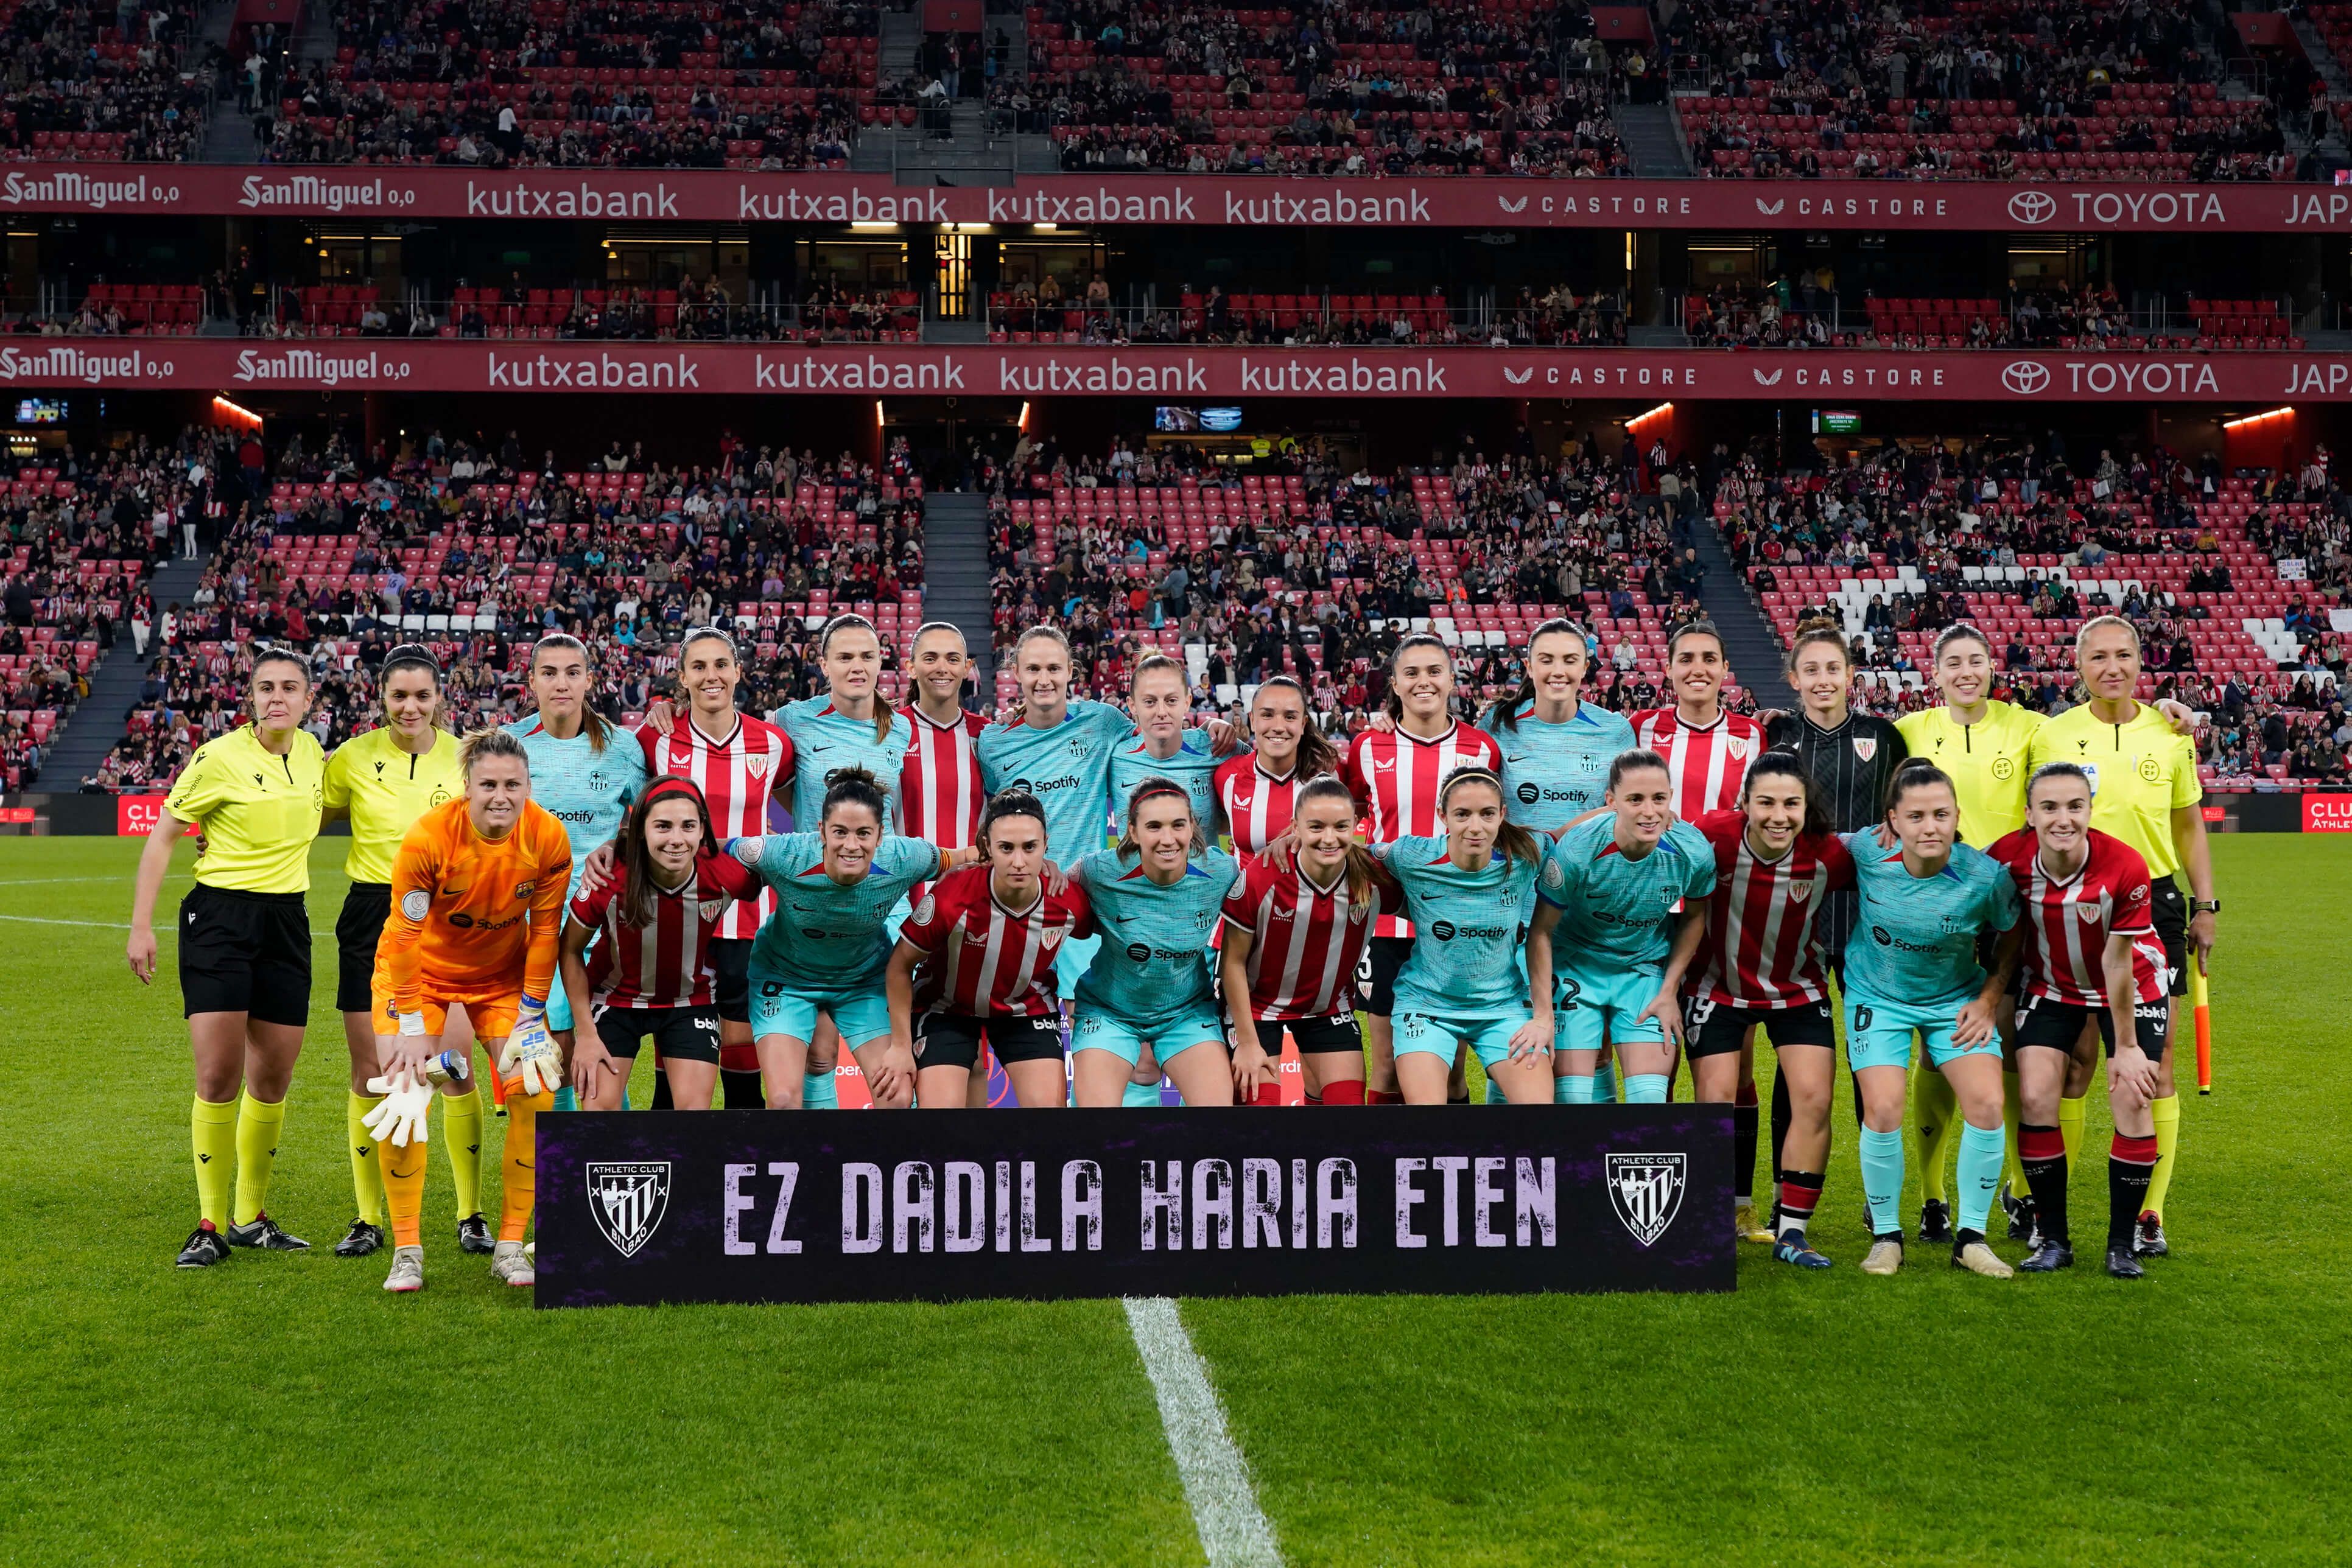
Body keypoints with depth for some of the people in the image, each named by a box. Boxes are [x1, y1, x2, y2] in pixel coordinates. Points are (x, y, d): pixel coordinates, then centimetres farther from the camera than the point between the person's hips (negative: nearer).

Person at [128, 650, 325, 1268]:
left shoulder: (312, 753, 6)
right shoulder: (219, 758, -10)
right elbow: (161, 837, -5)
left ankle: (251, 1218, 21)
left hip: (287, 921, 5)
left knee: (272, 1079, 7)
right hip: (219, 915, -5)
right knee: (218, 1077, -10)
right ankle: (210, 1224, 1)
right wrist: (140, 926, -8)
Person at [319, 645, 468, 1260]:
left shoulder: (463, 755, 0)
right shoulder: (354, 758, -2)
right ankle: (368, 1219, 14)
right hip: (372, 917, 0)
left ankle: (471, 1215, 12)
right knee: (369, 1074, 3)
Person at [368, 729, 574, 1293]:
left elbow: (545, 929, -9)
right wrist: (413, 1026, -18)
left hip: (504, 975, 2)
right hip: (421, 971, -2)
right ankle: (407, 1251, 1)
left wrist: (532, 1012, -7)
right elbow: (406, 935, -19)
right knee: (403, 1094, -12)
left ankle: (510, 1246, 2)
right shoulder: (427, 838, -28)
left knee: (533, 1094, -10)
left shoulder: (548, 839, -21)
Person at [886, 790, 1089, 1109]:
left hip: (1029, 1008, 2)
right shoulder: (951, 897, -31)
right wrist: (901, 1047, -13)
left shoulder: (1071, 902, -24)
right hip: (947, 1008, -2)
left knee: (1051, 1103, -9)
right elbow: (900, 966, -16)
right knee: (939, 1107, -13)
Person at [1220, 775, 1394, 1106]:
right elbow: (1233, 961, -17)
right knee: (1258, 1099, -6)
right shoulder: (1260, 877, -28)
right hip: (1259, 1003, -3)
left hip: (1330, 1006, 3)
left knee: (1347, 1101, 2)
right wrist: (1247, 1041, -13)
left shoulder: (1376, 878, -22)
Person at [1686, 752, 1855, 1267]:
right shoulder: (1713, 836, -27)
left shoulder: (1830, 854, -20)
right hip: (1719, 987, -1)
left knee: (1814, 1100, -7)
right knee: (1717, 1104, -3)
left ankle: (1791, 1232, 6)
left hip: (1799, 990, 1)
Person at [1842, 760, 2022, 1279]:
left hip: (1956, 998, 1)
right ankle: (1886, 1236, 6)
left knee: (1987, 1104, -14)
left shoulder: (1985, 876, -22)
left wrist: (1988, 1003, -9)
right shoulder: (1868, 851, -21)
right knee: (1883, 1111, -15)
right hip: (1878, 995, 0)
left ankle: (1971, 1237, 5)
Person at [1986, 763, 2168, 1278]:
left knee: (2132, 1098, -11)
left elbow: (2117, 961, -20)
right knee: (2036, 1097, -11)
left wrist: (2126, 1046, -14)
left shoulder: (2125, 867, -29)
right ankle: (2053, 1240, 4)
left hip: (2132, 985, -2)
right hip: (2050, 987, 2)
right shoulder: (2008, 858, -26)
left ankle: (2122, 1244, 4)